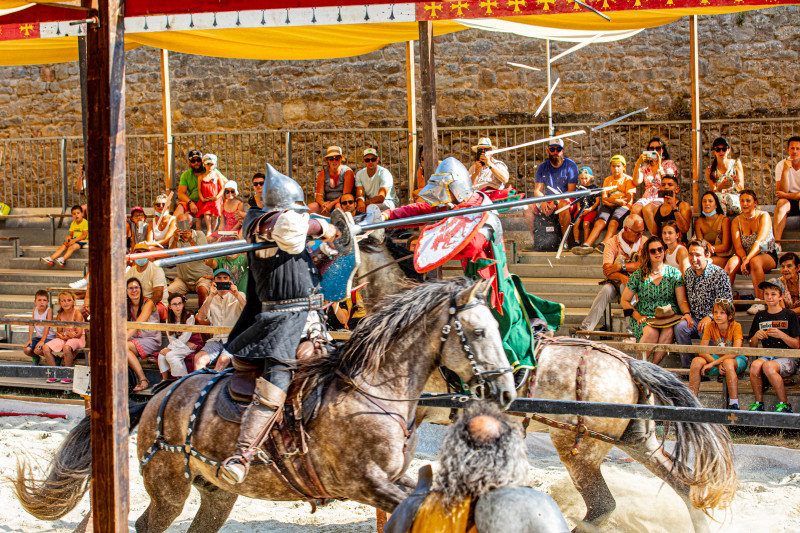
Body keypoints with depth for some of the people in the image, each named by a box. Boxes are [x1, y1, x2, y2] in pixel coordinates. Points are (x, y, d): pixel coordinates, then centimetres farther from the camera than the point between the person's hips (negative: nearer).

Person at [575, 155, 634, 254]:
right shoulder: (607, 180, 21)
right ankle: (586, 245, -47)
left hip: (623, 207, -3)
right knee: (600, 221, -27)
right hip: (608, 206, 3)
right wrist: (615, 200, -10)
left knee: (613, 221, -34)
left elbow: (628, 198, -3)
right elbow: (604, 197, 10)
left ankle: (604, 245, -55)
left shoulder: (628, 180, 9)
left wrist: (610, 200, -8)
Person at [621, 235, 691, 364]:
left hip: (669, 318, 0)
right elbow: (625, 301, 10)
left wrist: (687, 314, -18)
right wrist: (638, 316, -6)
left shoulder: (674, 273, 8)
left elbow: (682, 300, 4)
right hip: (645, 318, 0)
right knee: (652, 332, -35)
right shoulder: (639, 275, 7)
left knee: (668, 332, -35)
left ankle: (653, 366, -29)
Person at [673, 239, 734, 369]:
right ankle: (687, 367, -17)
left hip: (713, 320, -5)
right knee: (680, 327, -25)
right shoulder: (688, 273, 10)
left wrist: (709, 317, -24)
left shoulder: (719, 274, -8)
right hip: (694, 319, 5)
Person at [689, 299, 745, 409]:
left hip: (737, 360, -4)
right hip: (717, 359, 4)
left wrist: (713, 363, -30)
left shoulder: (736, 326, -15)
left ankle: (734, 403, -36)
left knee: (728, 362, -39)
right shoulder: (710, 326, -5)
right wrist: (717, 364, -26)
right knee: (697, 361, -24)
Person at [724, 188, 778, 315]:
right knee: (732, 262, -29)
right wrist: (744, 258, -27)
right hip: (745, 256, 3)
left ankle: (759, 302, -36)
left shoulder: (764, 216, -7)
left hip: (767, 255, -3)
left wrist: (747, 259, -33)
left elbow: (759, 242, -20)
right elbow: (738, 246, -4)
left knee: (755, 262, -38)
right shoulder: (736, 221, 4)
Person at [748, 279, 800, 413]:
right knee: (755, 365, -32)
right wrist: (756, 336, -5)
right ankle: (758, 403, -17)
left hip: (787, 358, -3)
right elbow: (752, 346, 17)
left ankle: (784, 404, -20)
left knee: (768, 366, -36)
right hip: (766, 356, 3)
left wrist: (781, 335, -16)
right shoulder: (760, 316, 14)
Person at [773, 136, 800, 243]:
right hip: (789, 202, 1)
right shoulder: (781, 165, -5)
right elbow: (782, 192, -15)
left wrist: (786, 195, -20)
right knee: (781, 203, -33)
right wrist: (785, 171, -25)